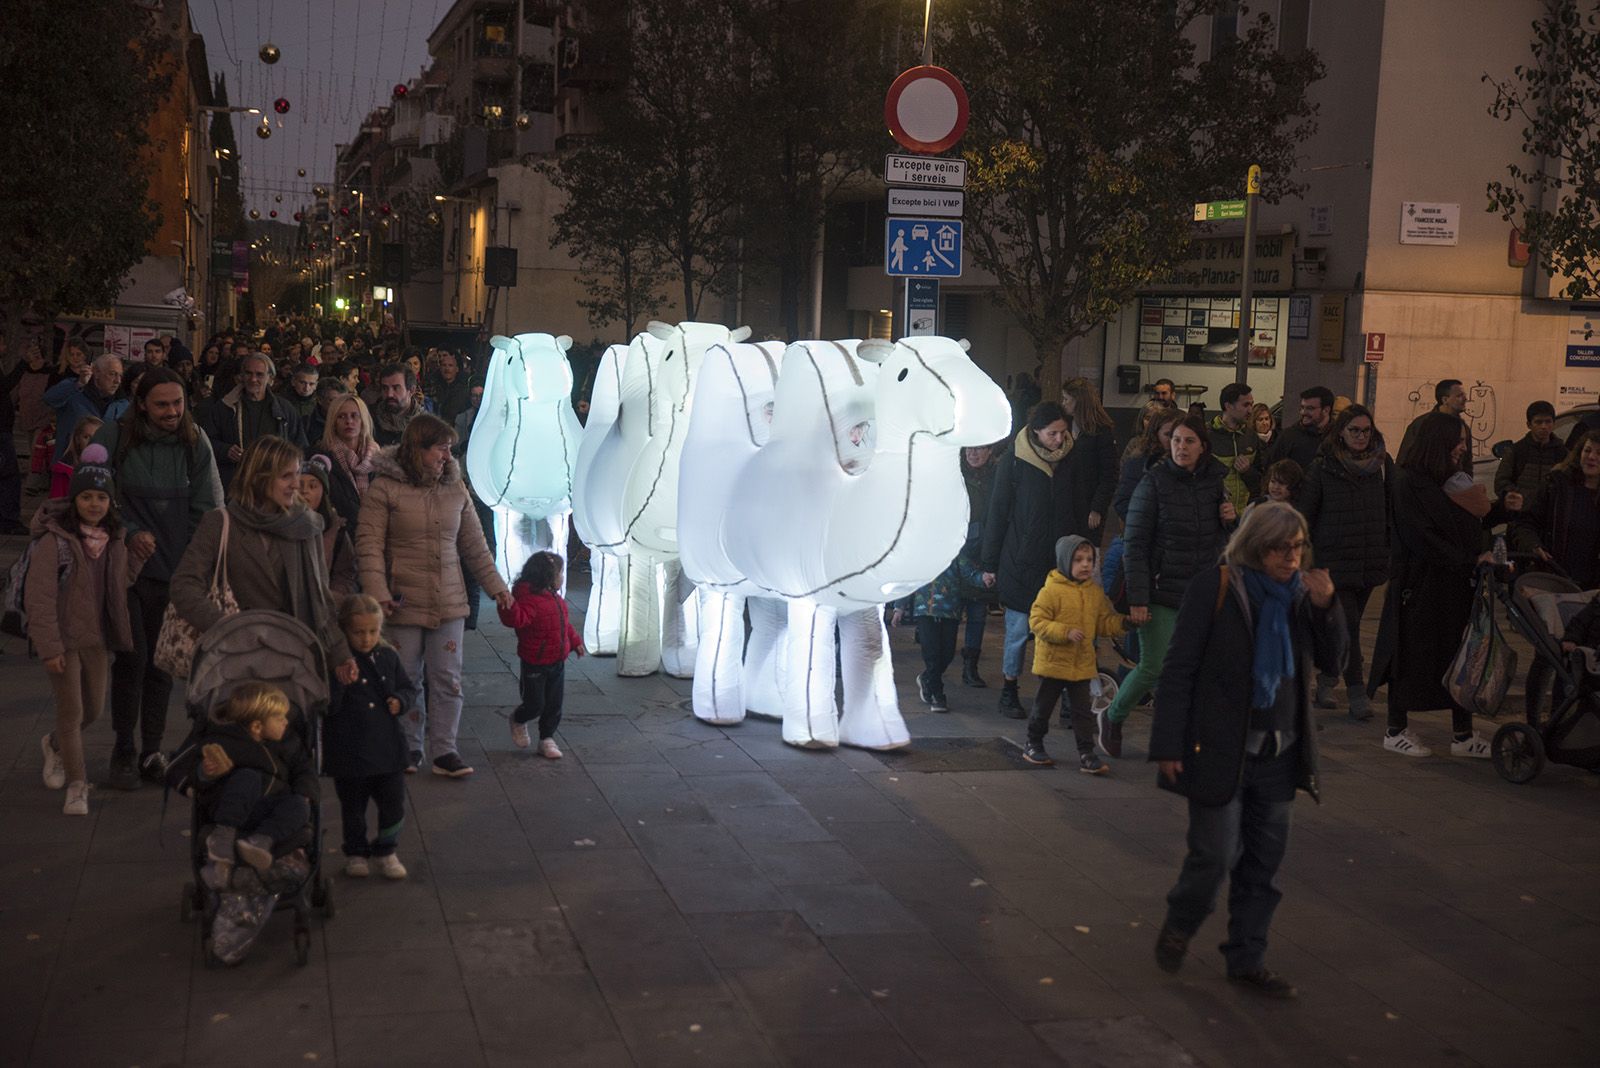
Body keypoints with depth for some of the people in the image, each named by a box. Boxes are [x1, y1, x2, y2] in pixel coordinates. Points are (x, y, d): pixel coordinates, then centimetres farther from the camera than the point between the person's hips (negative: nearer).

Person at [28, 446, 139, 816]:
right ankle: (77, 787, 9)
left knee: (94, 707, 16)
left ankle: (55, 745, 46)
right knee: (71, 710, -2)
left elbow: (122, 582, 12)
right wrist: (49, 646, -19)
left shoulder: (114, 540, 3)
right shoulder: (55, 540, -16)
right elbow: (39, 596, -17)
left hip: (98, 638, 6)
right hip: (64, 638, -6)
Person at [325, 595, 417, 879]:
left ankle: (384, 851, 25)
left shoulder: (388, 657, 3)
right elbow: (328, 706, -18)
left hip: (388, 749, 3)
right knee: (353, 808, 13)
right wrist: (341, 682, -32)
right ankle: (356, 853, 32)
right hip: (350, 753, -3)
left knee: (393, 806, 6)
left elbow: (409, 689, 15)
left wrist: (401, 701, -6)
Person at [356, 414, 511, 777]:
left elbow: (474, 545, 14)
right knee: (406, 678, 6)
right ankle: (409, 747, 21)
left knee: (448, 678, 3)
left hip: (449, 602, 3)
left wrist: (496, 587, 12)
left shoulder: (455, 489, 7)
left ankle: (444, 751, 11)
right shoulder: (384, 487, -7)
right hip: (405, 603, -3)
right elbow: (369, 544, -9)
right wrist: (378, 593, -18)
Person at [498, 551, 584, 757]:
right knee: (535, 704, 0)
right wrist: (509, 605, -51)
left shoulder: (555, 598, 10)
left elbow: (565, 624, 24)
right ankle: (518, 721, 32)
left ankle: (547, 739, 22)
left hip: (557, 662, 8)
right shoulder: (529, 599, -20)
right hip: (535, 664, -8)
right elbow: (516, 620, -35)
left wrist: (575, 642, 29)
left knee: (554, 704, 9)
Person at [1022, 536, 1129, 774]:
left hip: (1082, 664, 4)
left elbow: (1105, 622, 13)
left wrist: (1123, 623, -6)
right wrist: (1066, 632, -27)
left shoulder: (1095, 592, 5)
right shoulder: (1052, 590, -14)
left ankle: (1086, 754, 8)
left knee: (1083, 710, 4)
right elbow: (1037, 622, -17)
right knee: (1043, 707, 10)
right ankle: (1033, 745, 28)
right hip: (1053, 662, -4)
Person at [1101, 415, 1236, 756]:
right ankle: (1113, 718, 20)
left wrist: (1230, 521, -4)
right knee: (1154, 667, -6)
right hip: (1162, 593, -4)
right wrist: (1137, 598, -16)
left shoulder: (1214, 482, 6)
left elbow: (1222, 542, 19)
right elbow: (1134, 545, -10)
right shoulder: (1155, 482, -8)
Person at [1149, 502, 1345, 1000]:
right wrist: (1168, 745, -13)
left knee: (1263, 863, 11)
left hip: (1278, 754, 6)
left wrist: (1326, 608, -8)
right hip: (1219, 751, -5)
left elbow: (1331, 662, 9)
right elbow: (1179, 669, -10)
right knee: (1215, 856, -2)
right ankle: (1178, 925, 28)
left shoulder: (1300, 593, 6)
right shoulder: (1216, 586, -11)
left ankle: (1247, 959, 26)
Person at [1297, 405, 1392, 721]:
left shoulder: (1382, 463, 6)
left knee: (1347, 624, 11)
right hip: (1335, 559, -4)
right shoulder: (1323, 466, -4)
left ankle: (1326, 679, 27)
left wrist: (1391, 550, 10)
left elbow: (1393, 509, 13)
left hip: (1370, 560, 4)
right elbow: (1305, 513, 0)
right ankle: (1357, 692, -5)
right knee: (1348, 626, -9)